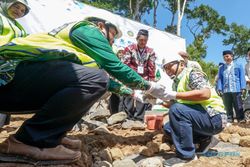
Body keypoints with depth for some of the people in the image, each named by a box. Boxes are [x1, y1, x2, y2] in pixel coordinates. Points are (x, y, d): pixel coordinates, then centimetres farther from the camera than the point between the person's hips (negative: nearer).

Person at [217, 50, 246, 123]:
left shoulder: (238, 66, 11)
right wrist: (219, 89, -1)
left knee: (238, 106, 2)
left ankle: (241, 119, 7)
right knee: (228, 107, 6)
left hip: (236, 90, -2)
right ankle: (230, 120, 13)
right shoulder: (221, 68, 16)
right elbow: (219, 79, 11)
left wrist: (243, 88, -5)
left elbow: (242, 77, 5)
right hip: (225, 91, 2)